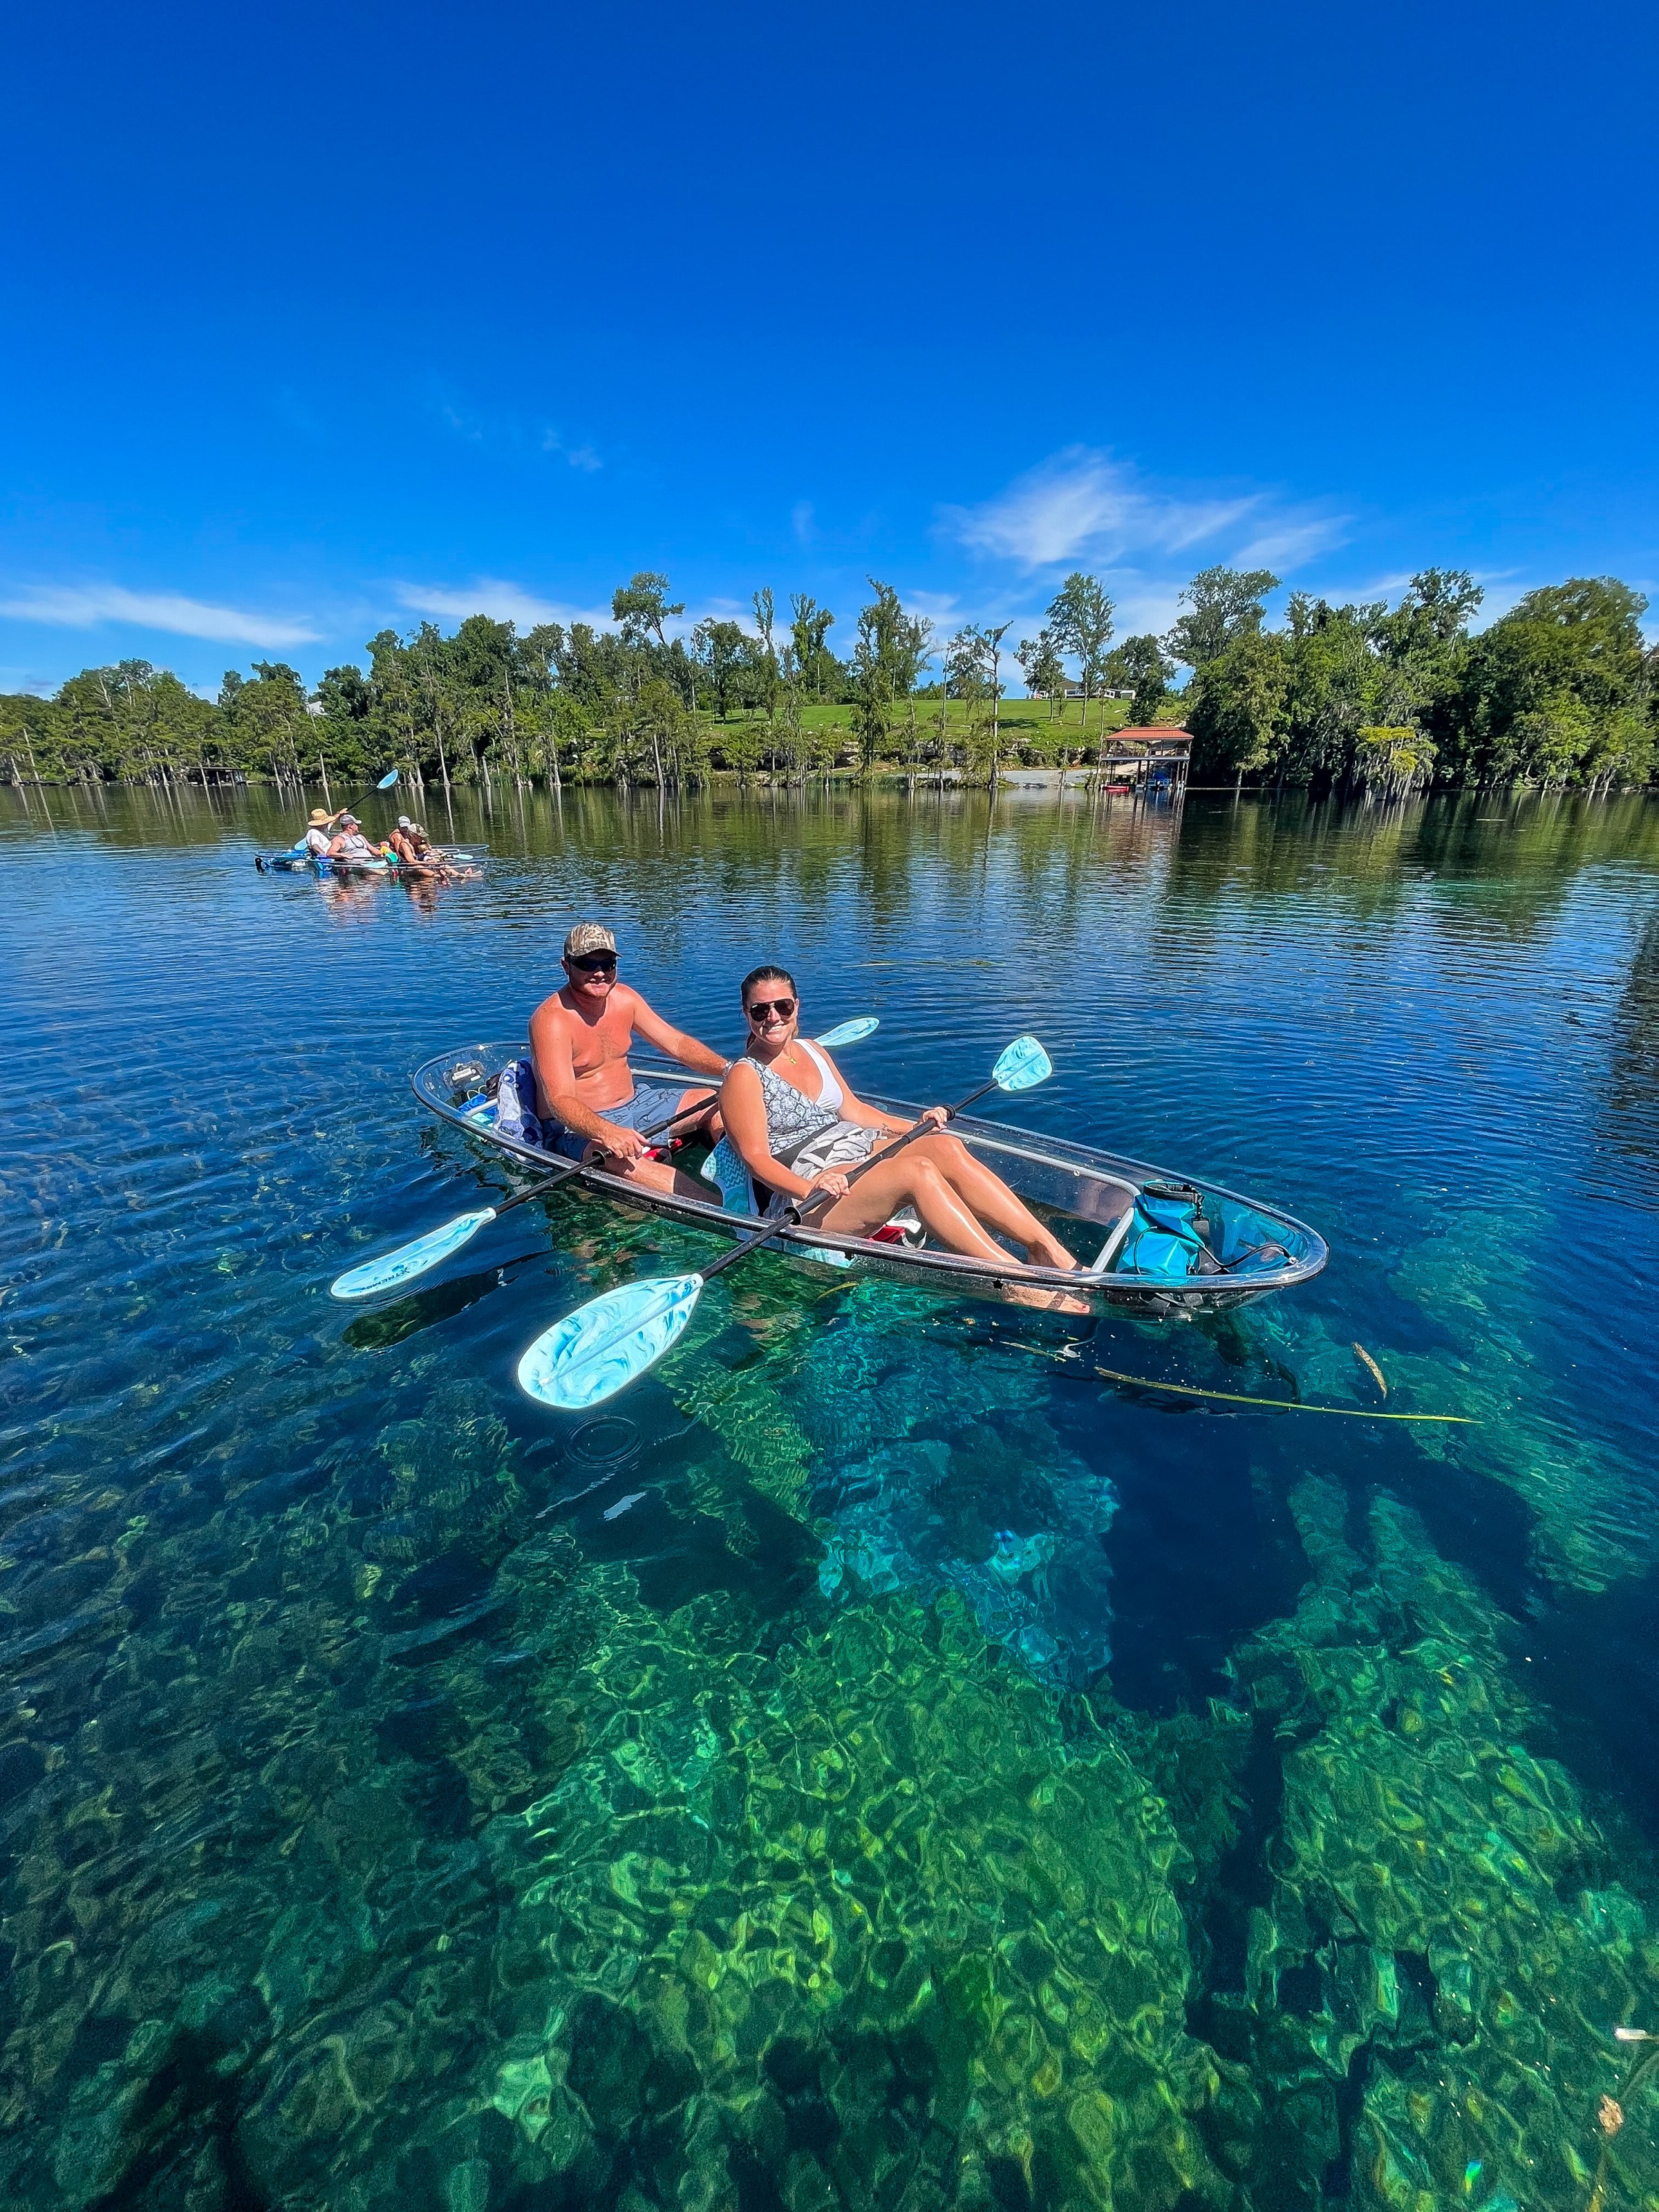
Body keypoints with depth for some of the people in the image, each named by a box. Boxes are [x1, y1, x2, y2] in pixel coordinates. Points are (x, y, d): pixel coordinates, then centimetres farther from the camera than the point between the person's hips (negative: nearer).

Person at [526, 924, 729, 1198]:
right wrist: (606, 1132, -49)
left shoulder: (624, 997, 1)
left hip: (634, 1102, 8)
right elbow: (560, 1101, -30)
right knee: (624, 1158, -40)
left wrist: (729, 1069, -12)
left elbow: (677, 1043, 4)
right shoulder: (551, 1019, -20)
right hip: (577, 1127, -8)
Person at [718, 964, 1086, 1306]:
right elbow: (756, 1158, -14)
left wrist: (913, 1127, 8)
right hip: (801, 1195, -7)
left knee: (946, 1147, -19)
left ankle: (1048, 1249, -25)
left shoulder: (812, 1050, 17)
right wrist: (811, 1188, -31)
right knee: (918, 1170, -30)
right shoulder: (745, 1076, -4)